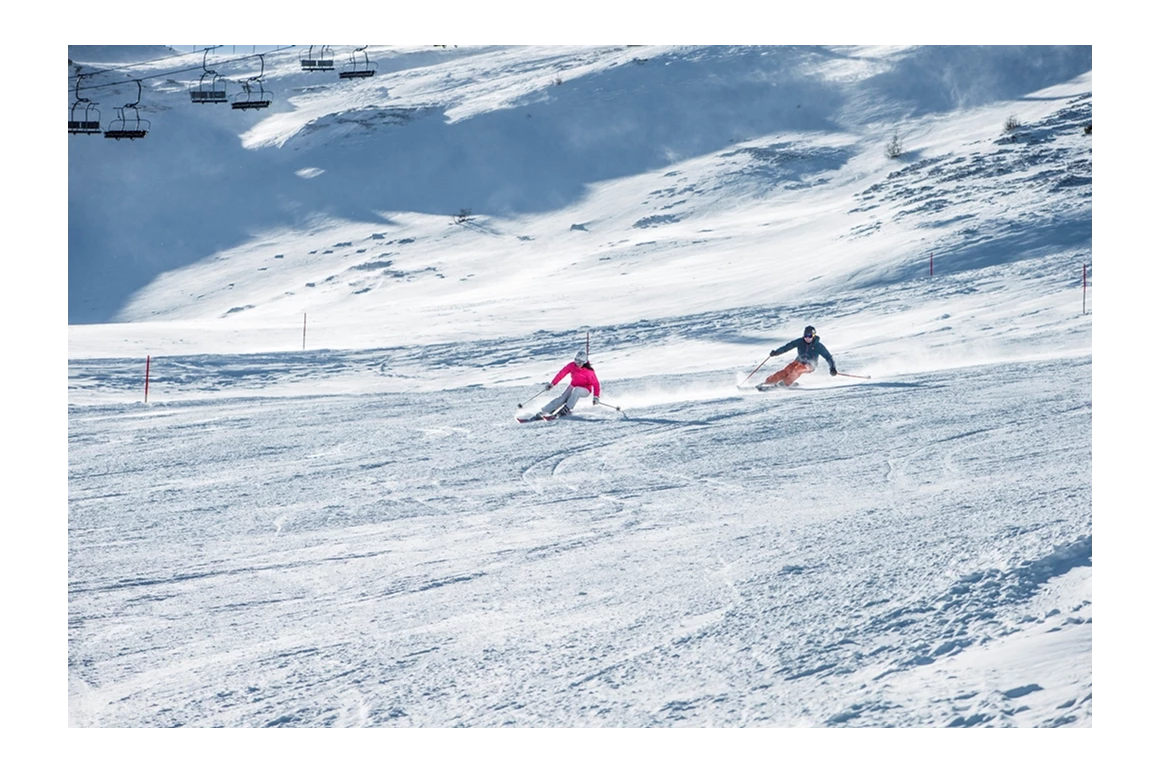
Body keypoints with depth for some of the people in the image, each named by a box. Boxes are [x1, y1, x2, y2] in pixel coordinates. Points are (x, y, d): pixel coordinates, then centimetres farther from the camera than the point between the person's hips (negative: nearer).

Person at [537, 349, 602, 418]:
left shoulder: (588, 371, -24)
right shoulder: (572, 365, -13)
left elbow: (595, 383, -20)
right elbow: (562, 373, -4)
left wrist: (596, 396, -29)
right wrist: (552, 384, -4)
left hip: (585, 390, -4)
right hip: (573, 386, 4)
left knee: (576, 390, -37)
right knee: (562, 398, -16)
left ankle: (566, 409, -33)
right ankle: (544, 411, -17)